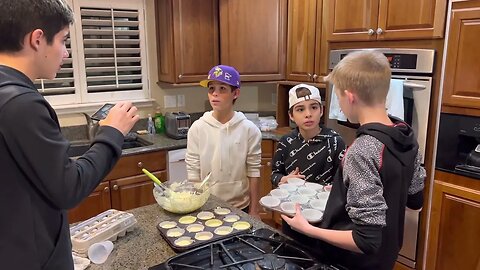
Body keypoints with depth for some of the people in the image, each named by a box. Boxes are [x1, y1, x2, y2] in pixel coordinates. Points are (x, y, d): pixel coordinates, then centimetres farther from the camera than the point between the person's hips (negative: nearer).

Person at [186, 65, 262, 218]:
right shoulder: (197, 128, -9)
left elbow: (253, 173, -6)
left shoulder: (249, 130, -10)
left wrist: (254, 211, -3)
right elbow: (193, 173, -5)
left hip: (240, 207, 0)